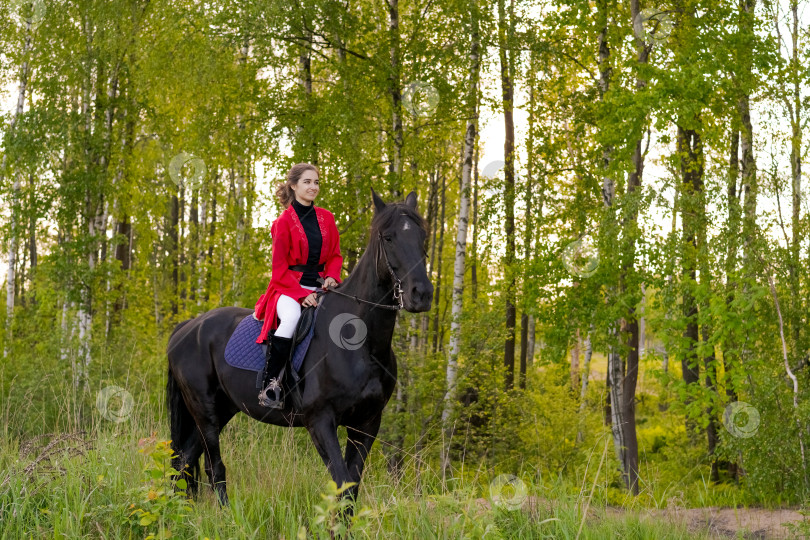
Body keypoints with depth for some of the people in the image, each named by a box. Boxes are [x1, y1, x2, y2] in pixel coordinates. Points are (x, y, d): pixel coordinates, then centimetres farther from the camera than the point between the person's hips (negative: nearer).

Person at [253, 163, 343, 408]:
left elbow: (335, 256, 16)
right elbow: (279, 268, -4)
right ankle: (268, 385, -34)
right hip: (289, 287, -5)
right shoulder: (283, 222, -1)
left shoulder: (326, 218, 12)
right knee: (291, 317, -37)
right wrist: (301, 294, -17)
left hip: (319, 286, 5)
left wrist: (332, 277, -7)